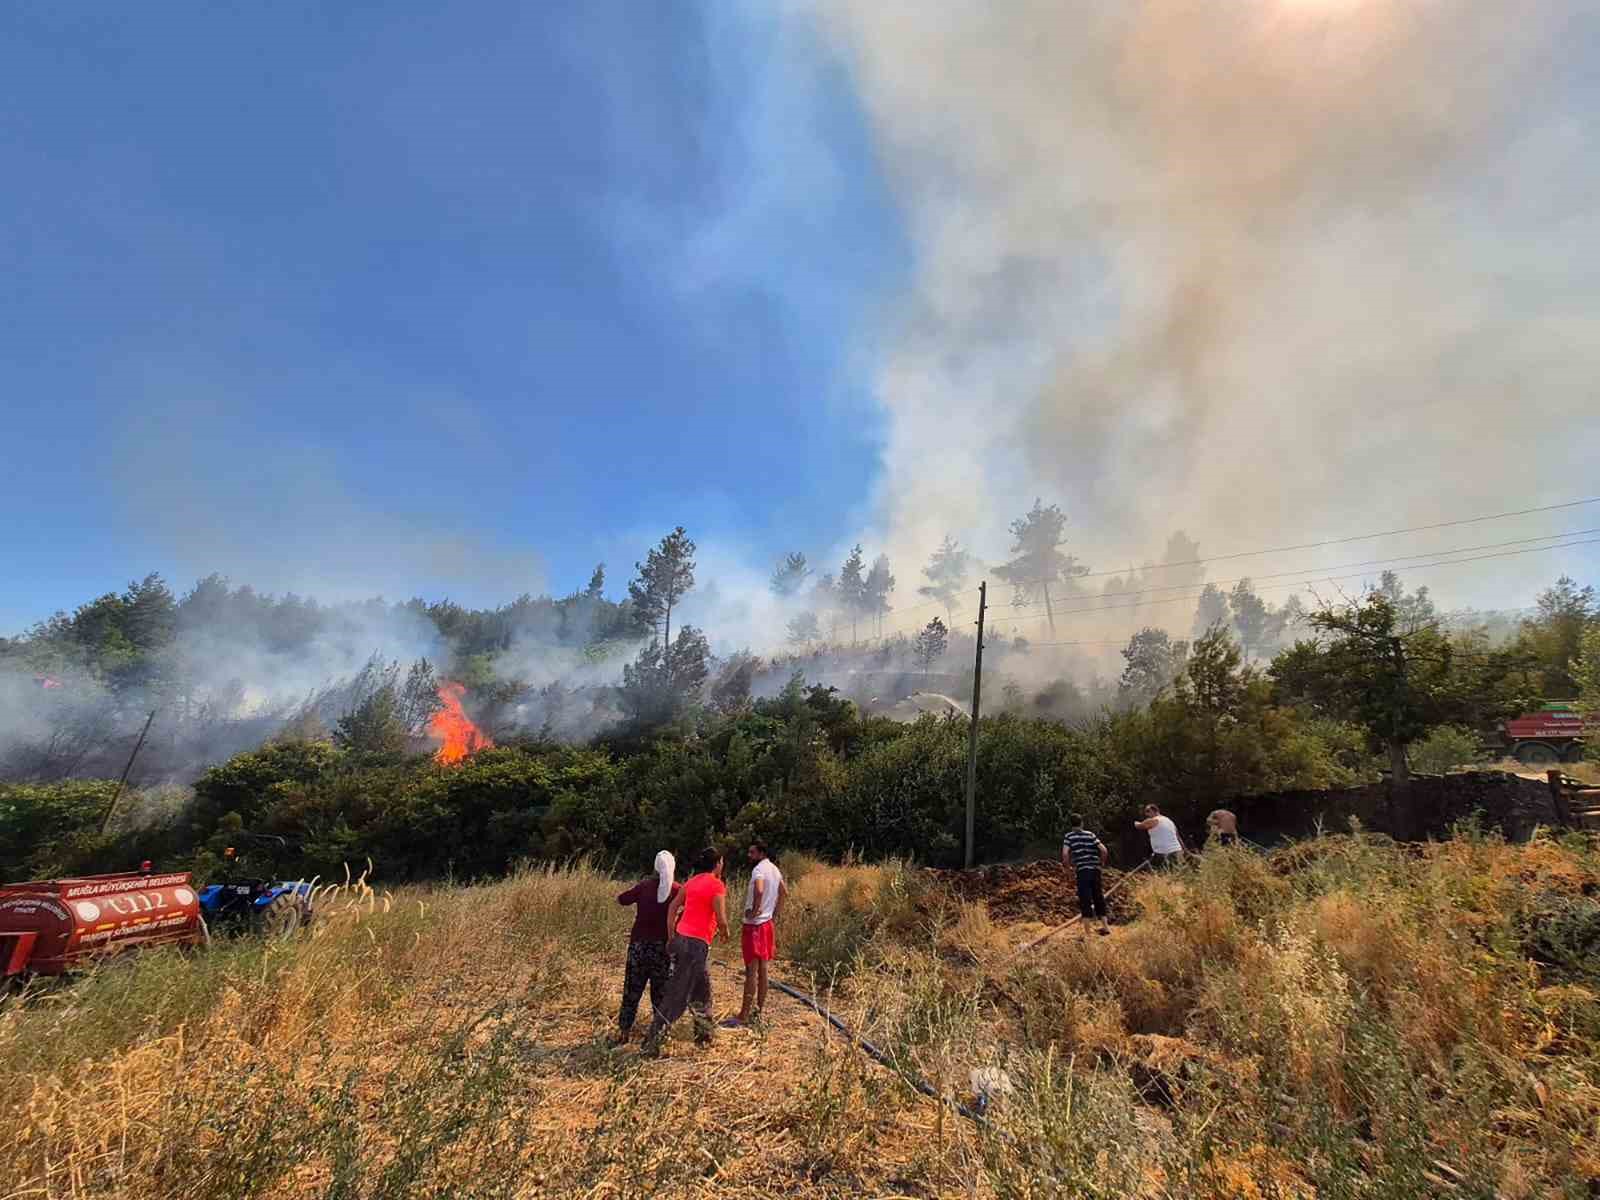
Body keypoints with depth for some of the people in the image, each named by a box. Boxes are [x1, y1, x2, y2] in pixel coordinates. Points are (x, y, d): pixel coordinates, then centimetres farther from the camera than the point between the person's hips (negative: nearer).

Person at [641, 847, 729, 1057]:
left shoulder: (693, 881, 10)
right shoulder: (717, 886, -11)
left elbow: (673, 906, 11)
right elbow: (721, 920, -16)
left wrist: (671, 936, 13)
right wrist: (725, 931, 6)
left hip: (681, 937, 8)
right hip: (697, 943, -8)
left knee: (702, 989, 24)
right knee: (677, 995, 1)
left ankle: (704, 1032, 37)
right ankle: (651, 1043, 4)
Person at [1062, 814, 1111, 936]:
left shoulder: (1069, 836, 0)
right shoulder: (1090, 834, 9)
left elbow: (1065, 853, -12)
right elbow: (1103, 849, 1)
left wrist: (1069, 866, 3)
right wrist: (1102, 864, 15)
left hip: (1082, 871, -3)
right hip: (1095, 870, 4)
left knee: (1085, 900, 1)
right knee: (1099, 897, 17)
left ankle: (1087, 930, 2)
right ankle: (1105, 926, 23)